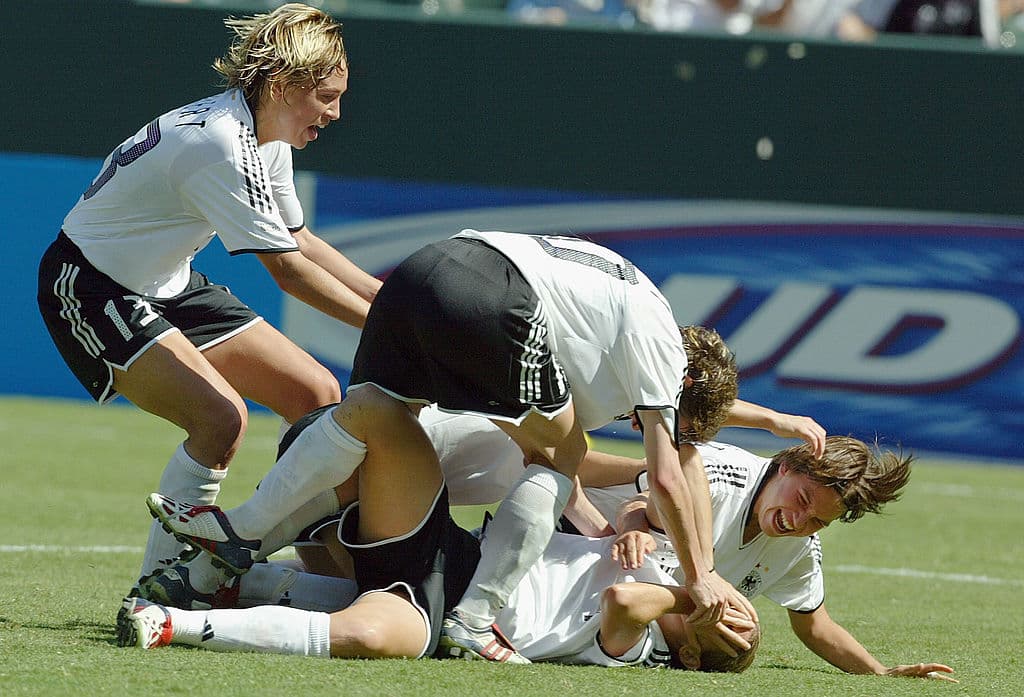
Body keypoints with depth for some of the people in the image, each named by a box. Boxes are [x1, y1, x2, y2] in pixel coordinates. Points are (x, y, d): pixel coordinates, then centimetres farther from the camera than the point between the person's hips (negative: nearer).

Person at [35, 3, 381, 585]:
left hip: (165, 286, 10)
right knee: (221, 417, -27)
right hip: (89, 291, -10)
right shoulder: (221, 145, -29)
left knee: (318, 396, 4)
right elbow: (289, 271, -26)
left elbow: (300, 241, 13)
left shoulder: (268, 140, 1)